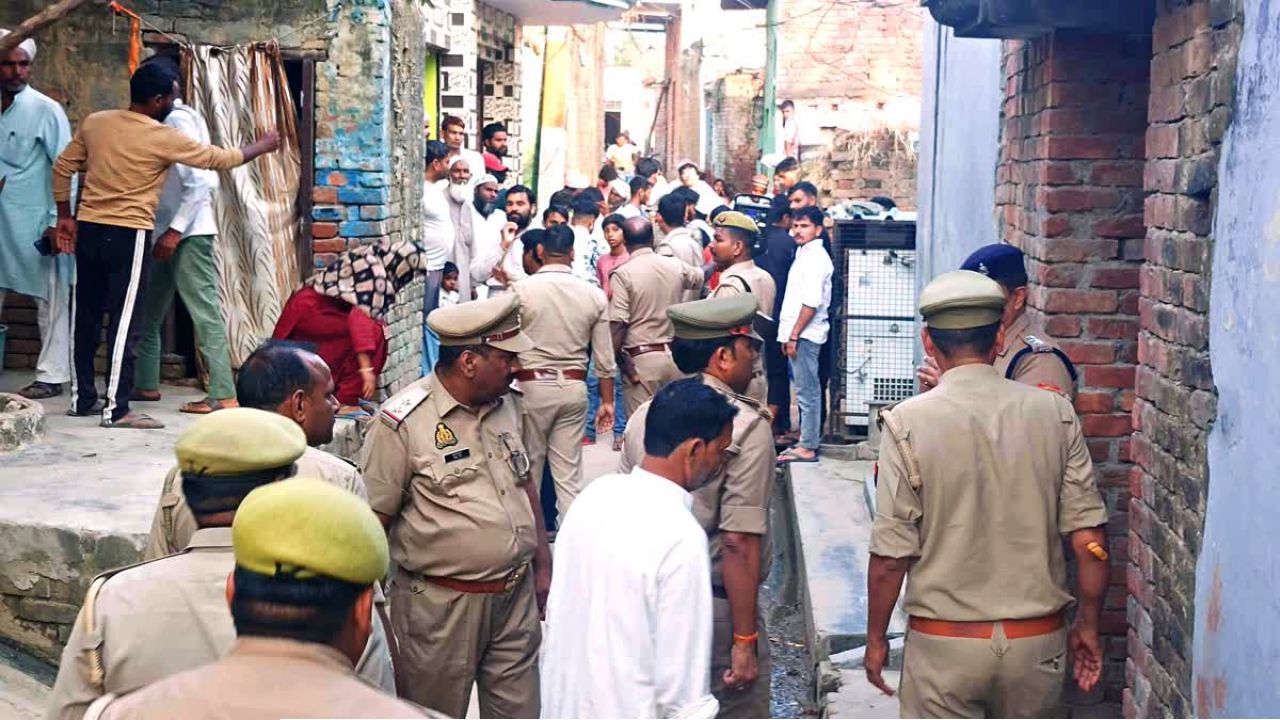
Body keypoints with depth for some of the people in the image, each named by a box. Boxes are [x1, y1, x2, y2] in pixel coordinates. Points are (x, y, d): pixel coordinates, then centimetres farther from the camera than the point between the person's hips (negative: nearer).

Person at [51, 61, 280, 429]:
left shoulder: (94, 122, 5)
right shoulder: (163, 138, -10)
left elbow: (63, 168, 10)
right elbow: (219, 159, -1)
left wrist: (65, 216, 19)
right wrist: (261, 146, 14)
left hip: (88, 230, 7)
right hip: (128, 235, -6)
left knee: (85, 316, 13)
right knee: (125, 321, -3)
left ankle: (82, 397, 22)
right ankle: (116, 409, -4)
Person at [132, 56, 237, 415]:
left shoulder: (180, 121, -12)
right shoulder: (164, 122, 16)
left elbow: (201, 182, -20)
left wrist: (175, 230, -21)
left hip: (188, 234, -10)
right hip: (167, 233, 10)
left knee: (205, 312, -10)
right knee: (148, 310, 16)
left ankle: (223, 395, -11)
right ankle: (146, 383, 27)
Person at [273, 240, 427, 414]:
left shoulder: (375, 263, 7)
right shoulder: (373, 271, -21)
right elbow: (359, 315, -30)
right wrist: (366, 368, -32)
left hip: (310, 308, 10)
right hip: (309, 308, -10)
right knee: (374, 332, -17)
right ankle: (346, 402, -12)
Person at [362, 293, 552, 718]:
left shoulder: (505, 406, 6)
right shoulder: (402, 423, -15)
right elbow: (375, 520, -12)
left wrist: (543, 566, 17)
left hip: (517, 593, 6)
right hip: (442, 604, -6)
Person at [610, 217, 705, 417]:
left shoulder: (622, 274, -10)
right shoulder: (676, 267, 6)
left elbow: (618, 324, -18)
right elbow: (700, 277, 29)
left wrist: (618, 362, -11)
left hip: (641, 358, -5)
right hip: (675, 355, 5)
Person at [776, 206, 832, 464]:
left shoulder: (815, 258, -14)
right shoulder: (804, 254, 16)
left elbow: (812, 303, -20)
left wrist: (794, 336, -19)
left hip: (805, 335, -10)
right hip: (798, 334, 10)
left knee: (806, 391, -6)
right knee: (807, 390, 14)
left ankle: (807, 447, -3)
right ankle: (808, 440, 20)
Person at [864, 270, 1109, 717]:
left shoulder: (908, 423, -11)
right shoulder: (1054, 413, -4)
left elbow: (890, 556, -11)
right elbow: (1089, 540, -4)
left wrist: (876, 638, 4)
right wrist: (1087, 626, 10)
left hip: (943, 643, -2)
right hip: (1039, 640, 2)